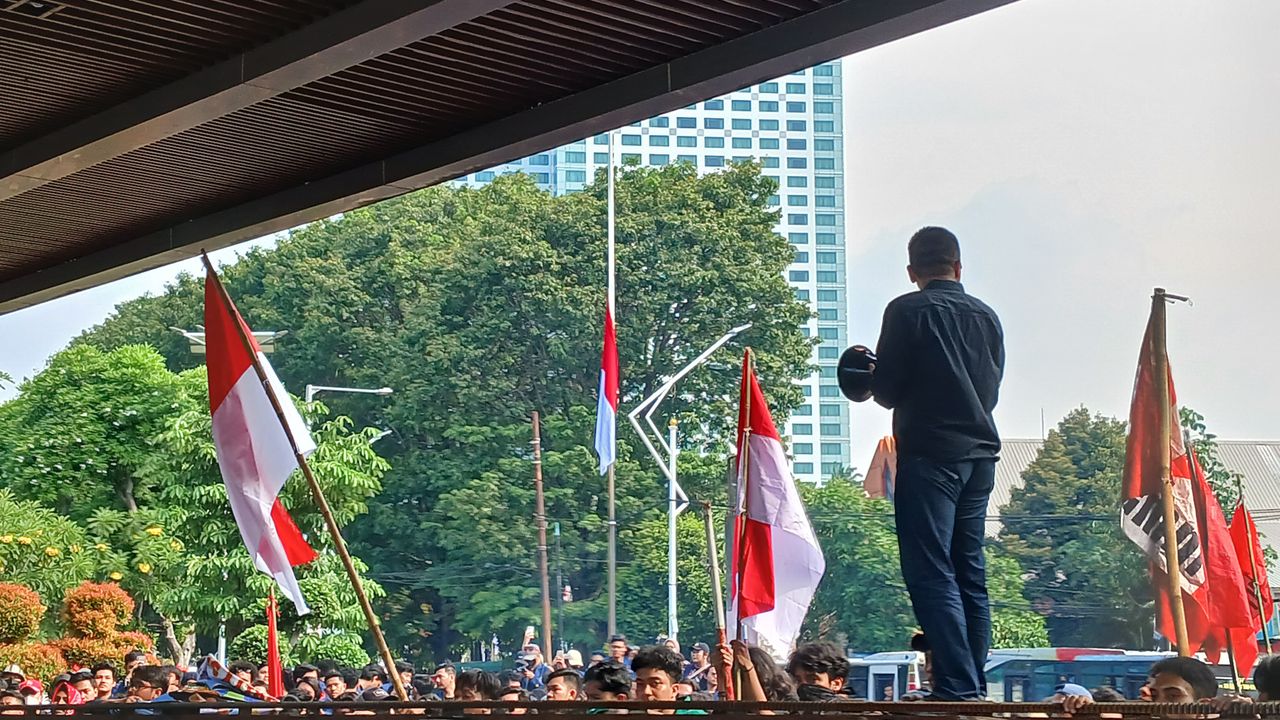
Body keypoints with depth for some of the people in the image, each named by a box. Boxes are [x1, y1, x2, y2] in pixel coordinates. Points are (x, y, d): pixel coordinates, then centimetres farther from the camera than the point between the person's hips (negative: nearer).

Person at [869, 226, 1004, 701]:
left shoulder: (907, 311, -6)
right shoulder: (986, 316, 11)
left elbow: (886, 390, -7)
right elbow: (991, 390, 17)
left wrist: (881, 385, 15)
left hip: (930, 453, -6)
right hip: (980, 453, 6)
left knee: (931, 573, -7)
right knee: (970, 573, 11)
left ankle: (957, 689, -14)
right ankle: (975, 688, 11)